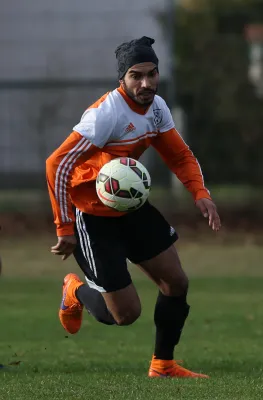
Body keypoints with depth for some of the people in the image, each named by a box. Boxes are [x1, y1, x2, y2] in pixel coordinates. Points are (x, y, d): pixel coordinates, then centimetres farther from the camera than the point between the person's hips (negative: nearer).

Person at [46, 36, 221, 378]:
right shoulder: (106, 114, -28)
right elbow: (57, 165, -28)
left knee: (177, 282, 6)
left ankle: (163, 364, 23)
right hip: (92, 217, -8)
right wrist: (65, 229, -26)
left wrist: (200, 193, -10)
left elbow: (180, 156, 10)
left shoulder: (156, 107, -2)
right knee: (126, 314, -5)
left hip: (131, 206, 8)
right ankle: (76, 292, 27)